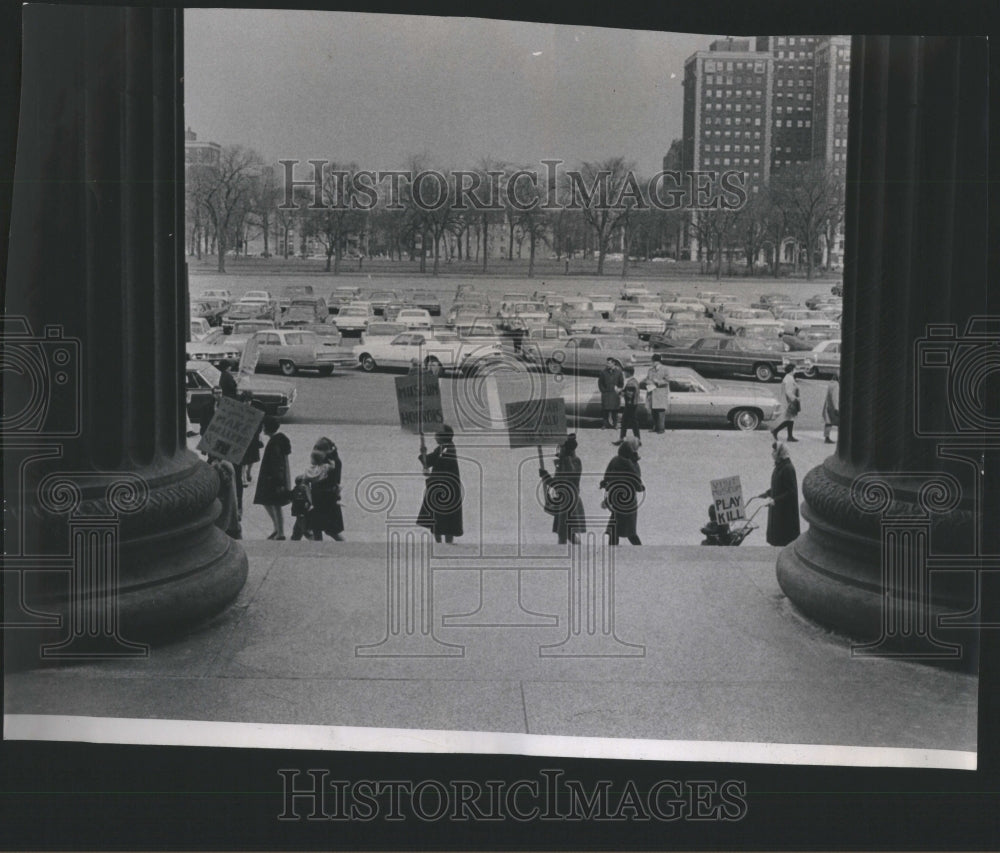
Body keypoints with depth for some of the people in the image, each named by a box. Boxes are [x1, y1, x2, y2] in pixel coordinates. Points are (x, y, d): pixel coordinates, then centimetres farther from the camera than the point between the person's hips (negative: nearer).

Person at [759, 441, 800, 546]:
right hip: (777, 508, 9)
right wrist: (767, 493, 11)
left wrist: (775, 500, -25)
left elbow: (791, 491, -24)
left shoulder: (788, 469, -23)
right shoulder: (779, 466, 6)